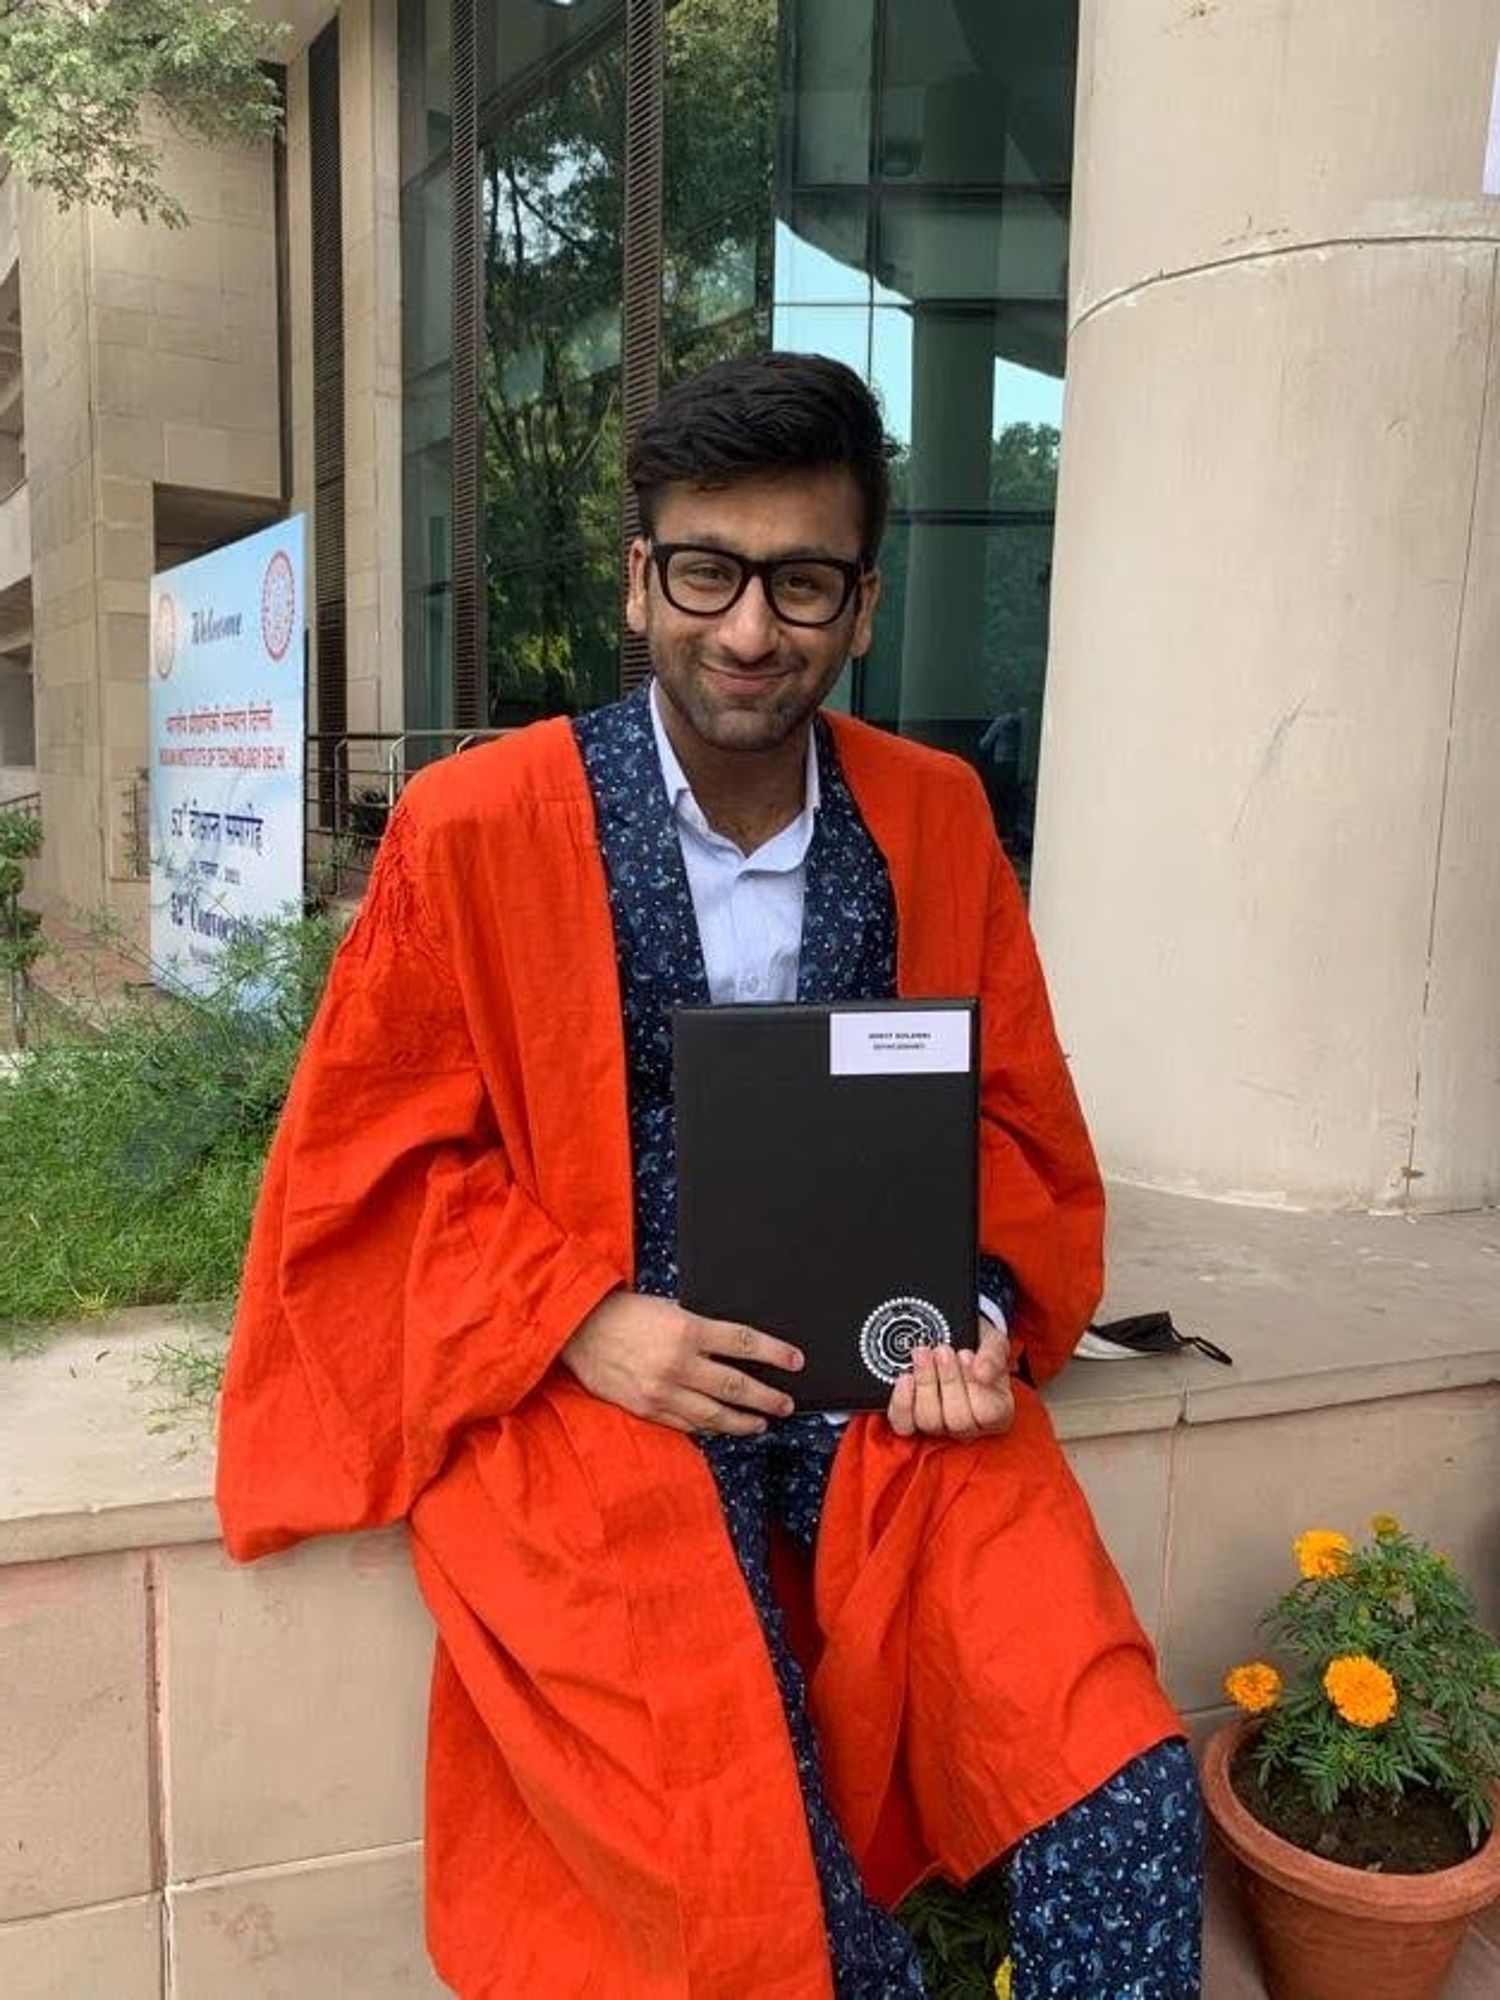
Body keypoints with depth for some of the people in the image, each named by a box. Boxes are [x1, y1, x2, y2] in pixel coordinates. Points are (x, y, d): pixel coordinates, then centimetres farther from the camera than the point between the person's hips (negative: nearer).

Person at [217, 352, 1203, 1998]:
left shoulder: (936, 818, 4)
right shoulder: (472, 826, -6)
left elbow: (1007, 1115, 12)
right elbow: (368, 1163, -1)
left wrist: (980, 1306, -6)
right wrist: (586, 1324, -14)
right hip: (575, 1389, -2)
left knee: (1124, 1791, -14)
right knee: (749, 1864, -19)